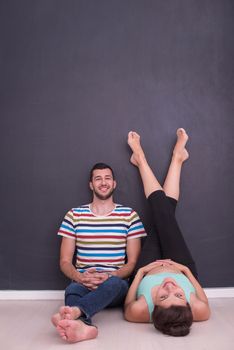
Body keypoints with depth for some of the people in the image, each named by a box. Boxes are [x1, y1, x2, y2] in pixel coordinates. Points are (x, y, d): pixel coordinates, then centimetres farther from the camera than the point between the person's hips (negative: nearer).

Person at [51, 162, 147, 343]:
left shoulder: (129, 215, 6)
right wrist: (80, 277, -15)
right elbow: (65, 261, 7)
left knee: (113, 283, -37)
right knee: (72, 289, -35)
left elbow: (132, 262, 5)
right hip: (83, 283, 1)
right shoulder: (74, 215, 8)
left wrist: (109, 276, -15)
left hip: (117, 284, 0)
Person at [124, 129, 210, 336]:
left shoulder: (140, 310, -45)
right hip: (183, 270, 1)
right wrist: (186, 270, -19)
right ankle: (177, 158, 26)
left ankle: (141, 159, 29)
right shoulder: (198, 311, -42)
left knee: (162, 213, 3)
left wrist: (139, 272, -22)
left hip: (147, 272, 0)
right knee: (164, 213, -2)